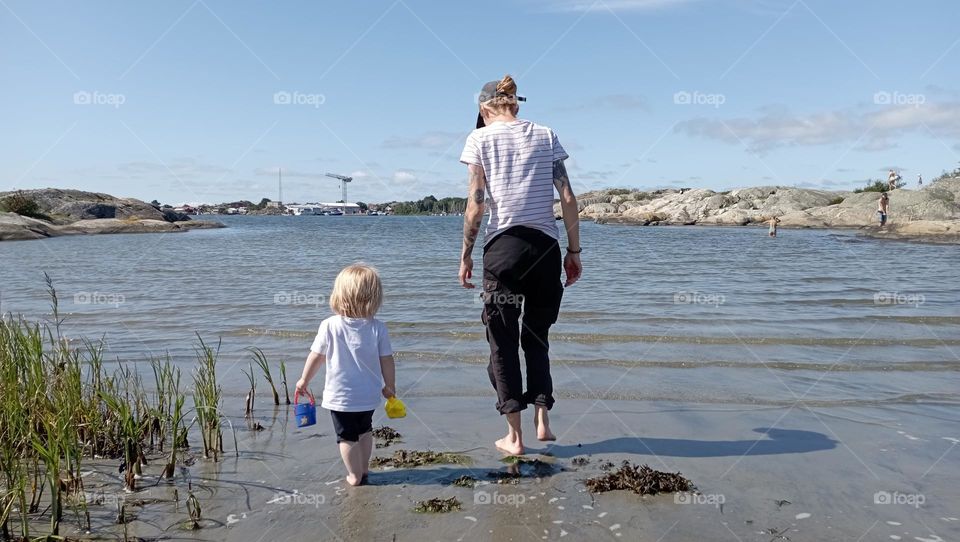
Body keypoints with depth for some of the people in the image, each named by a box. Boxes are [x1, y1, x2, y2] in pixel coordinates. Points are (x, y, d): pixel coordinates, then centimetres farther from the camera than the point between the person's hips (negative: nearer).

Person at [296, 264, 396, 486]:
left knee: (347, 436, 14)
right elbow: (387, 361, -7)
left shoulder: (329, 326, -16)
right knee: (365, 430, 26)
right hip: (369, 395, 3)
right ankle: (364, 469, 36)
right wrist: (390, 387, 10)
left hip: (340, 396, -2)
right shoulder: (378, 328, -13)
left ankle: (355, 476, 22)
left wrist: (304, 380, 11)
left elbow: (316, 357, -6)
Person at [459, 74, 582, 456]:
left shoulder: (480, 138, 4)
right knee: (537, 335, 18)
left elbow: (476, 203, -4)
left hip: (502, 245, -3)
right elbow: (568, 199, 4)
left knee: (503, 341, 7)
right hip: (546, 246, 3)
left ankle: (514, 435, 10)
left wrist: (465, 255, 3)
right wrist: (574, 251, 9)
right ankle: (542, 419, 11)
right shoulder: (546, 135, 11)